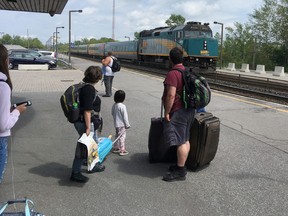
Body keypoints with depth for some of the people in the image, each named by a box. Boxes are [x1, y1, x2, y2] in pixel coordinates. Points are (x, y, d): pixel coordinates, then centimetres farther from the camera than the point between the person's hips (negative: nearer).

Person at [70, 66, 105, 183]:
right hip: (85, 122, -10)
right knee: (83, 148, 0)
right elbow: (87, 110, -26)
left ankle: (94, 166, 42)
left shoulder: (84, 86, 8)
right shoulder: (89, 89, -22)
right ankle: (75, 173, 12)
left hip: (81, 121, 10)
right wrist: (88, 127, -25)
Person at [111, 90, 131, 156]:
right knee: (122, 137, 0)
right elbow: (125, 116, -18)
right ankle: (122, 150, 5)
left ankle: (115, 148, 30)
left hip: (116, 123, 8)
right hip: (121, 124, -8)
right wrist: (127, 125, -9)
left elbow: (112, 113, 13)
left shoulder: (114, 105, 1)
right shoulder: (122, 106, -22)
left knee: (117, 136, 20)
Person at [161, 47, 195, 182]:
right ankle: (181, 165, 29)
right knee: (185, 139, 16)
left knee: (180, 142, -4)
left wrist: (166, 112, -16)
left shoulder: (173, 74, -18)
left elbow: (171, 96, -25)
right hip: (189, 110, 10)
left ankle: (180, 172, 3)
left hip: (177, 111, -10)